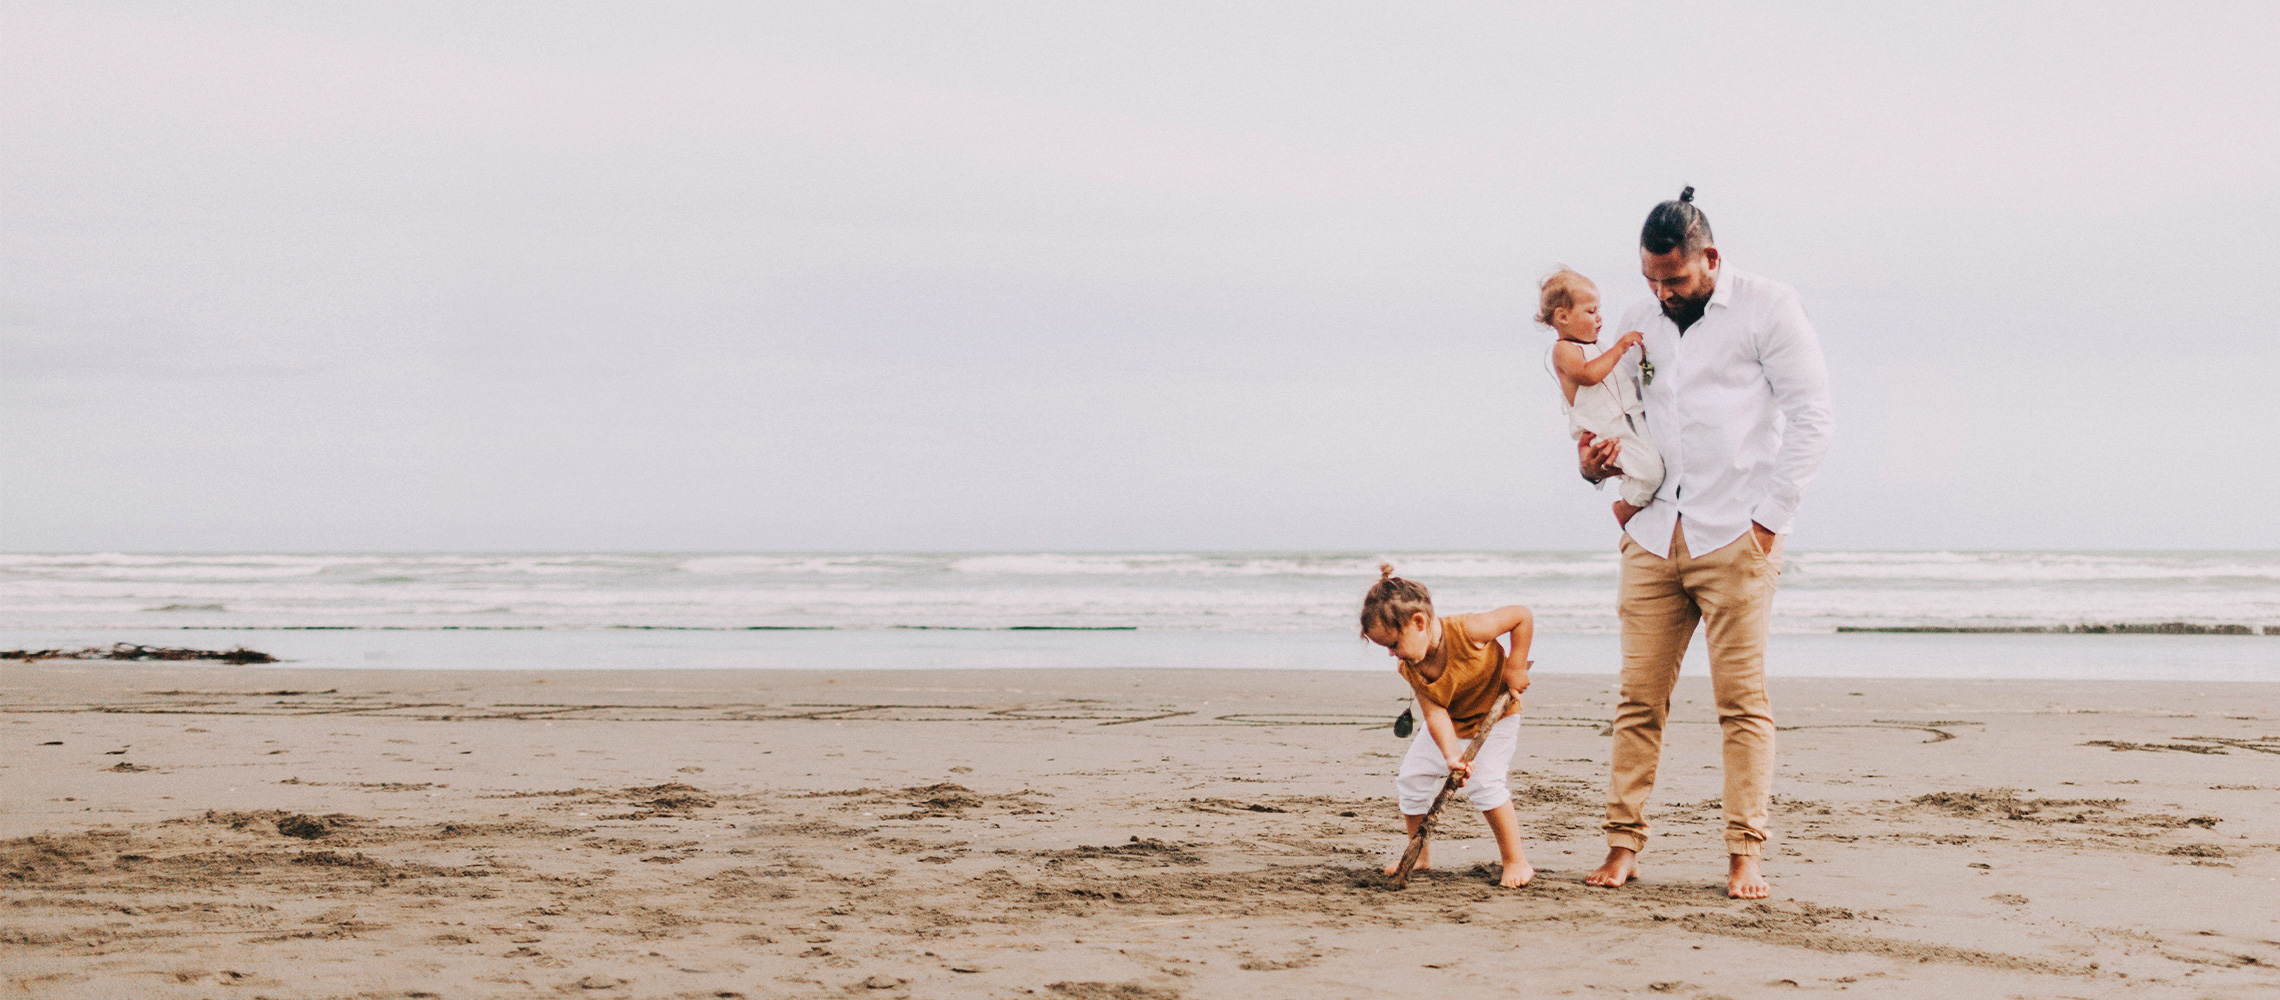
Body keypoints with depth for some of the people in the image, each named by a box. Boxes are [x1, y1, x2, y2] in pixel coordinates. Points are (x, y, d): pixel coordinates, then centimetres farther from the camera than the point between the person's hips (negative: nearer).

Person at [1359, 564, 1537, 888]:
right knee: (1411, 776, -1)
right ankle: (1419, 854, 18)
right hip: (1451, 724, 6)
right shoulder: (1410, 669, -20)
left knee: (1484, 782, -23)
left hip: (1495, 713, -6)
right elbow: (1435, 714, -26)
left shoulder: (1467, 631, -35)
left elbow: (1523, 616, -25)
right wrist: (1452, 756, -41)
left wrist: (1515, 667, -22)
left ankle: (1516, 861, -12)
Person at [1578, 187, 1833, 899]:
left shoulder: (1767, 308, 1)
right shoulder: (1637, 324, 17)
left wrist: (1767, 520, -8)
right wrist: (1595, 461, 5)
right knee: (1640, 696, 0)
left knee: (1742, 699, -5)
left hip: (1736, 538, -4)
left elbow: (1810, 419, -3)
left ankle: (1744, 855, -4)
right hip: (1653, 537, 4)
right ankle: (1624, 843, 3)